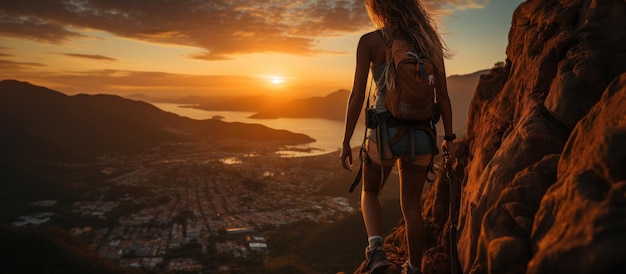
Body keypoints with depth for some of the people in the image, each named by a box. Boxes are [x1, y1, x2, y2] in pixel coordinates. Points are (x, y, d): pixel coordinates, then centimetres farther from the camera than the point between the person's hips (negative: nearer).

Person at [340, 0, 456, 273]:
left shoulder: (369, 41, -6)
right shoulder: (428, 40, 5)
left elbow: (357, 95, -8)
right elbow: (443, 95, 6)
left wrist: (346, 141, -1)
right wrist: (449, 137, 15)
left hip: (385, 132, -3)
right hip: (421, 135, 3)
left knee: (370, 192, 24)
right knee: (412, 205, 20)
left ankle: (376, 248, 3)